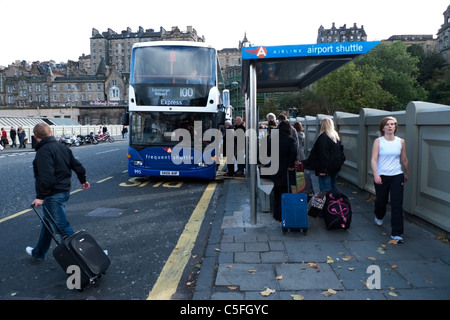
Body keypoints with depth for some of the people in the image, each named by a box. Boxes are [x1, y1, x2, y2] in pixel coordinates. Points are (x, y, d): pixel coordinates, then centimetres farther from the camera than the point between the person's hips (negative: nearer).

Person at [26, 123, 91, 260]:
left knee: (62, 226, -3)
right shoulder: (62, 147, 8)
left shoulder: (43, 151, -18)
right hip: (65, 191, 10)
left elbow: (46, 177, -27)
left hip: (53, 195, -10)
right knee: (48, 222, 22)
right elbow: (76, 165, 14)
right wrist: (83, 180, 27)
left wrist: (40, 196, -24)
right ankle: (39, 253, 38)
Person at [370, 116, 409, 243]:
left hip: (397, 176, 1)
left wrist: (407, 173, 23)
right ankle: (379, 216, 49)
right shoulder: (378, 141, -4)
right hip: (381, 176, -1)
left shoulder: (401, 142, 3)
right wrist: (376, 175, -23)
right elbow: (373, 159, -11)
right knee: (381, 201, 13)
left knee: (397, 204, -5)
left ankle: (396, 233, 0)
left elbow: (404, 160, 14)